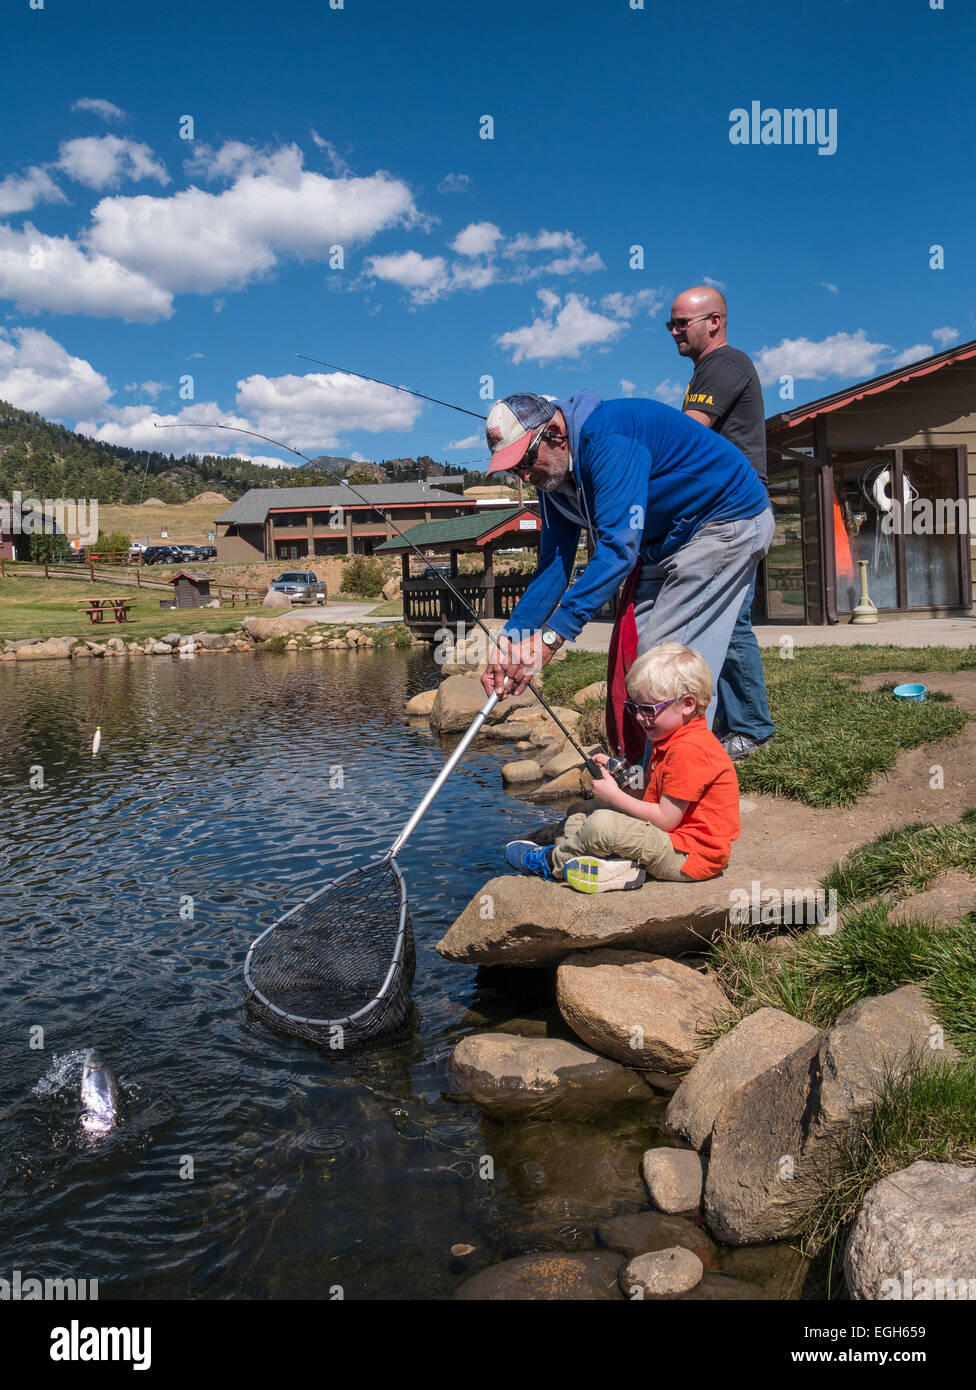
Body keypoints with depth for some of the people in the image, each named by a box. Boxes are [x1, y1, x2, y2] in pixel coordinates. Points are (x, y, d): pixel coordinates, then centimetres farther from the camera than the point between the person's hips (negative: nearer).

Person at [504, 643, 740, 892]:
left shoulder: (689, 750, -21)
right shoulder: (672, 740, 14)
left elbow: (665, 819, -21)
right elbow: (653, 798, 16)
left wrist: (614, 796, -12)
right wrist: (615, 774, 2)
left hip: (692, 857, -11)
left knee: (602, 825, -27)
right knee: (581, 814, 12)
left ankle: (551, 861, -2)